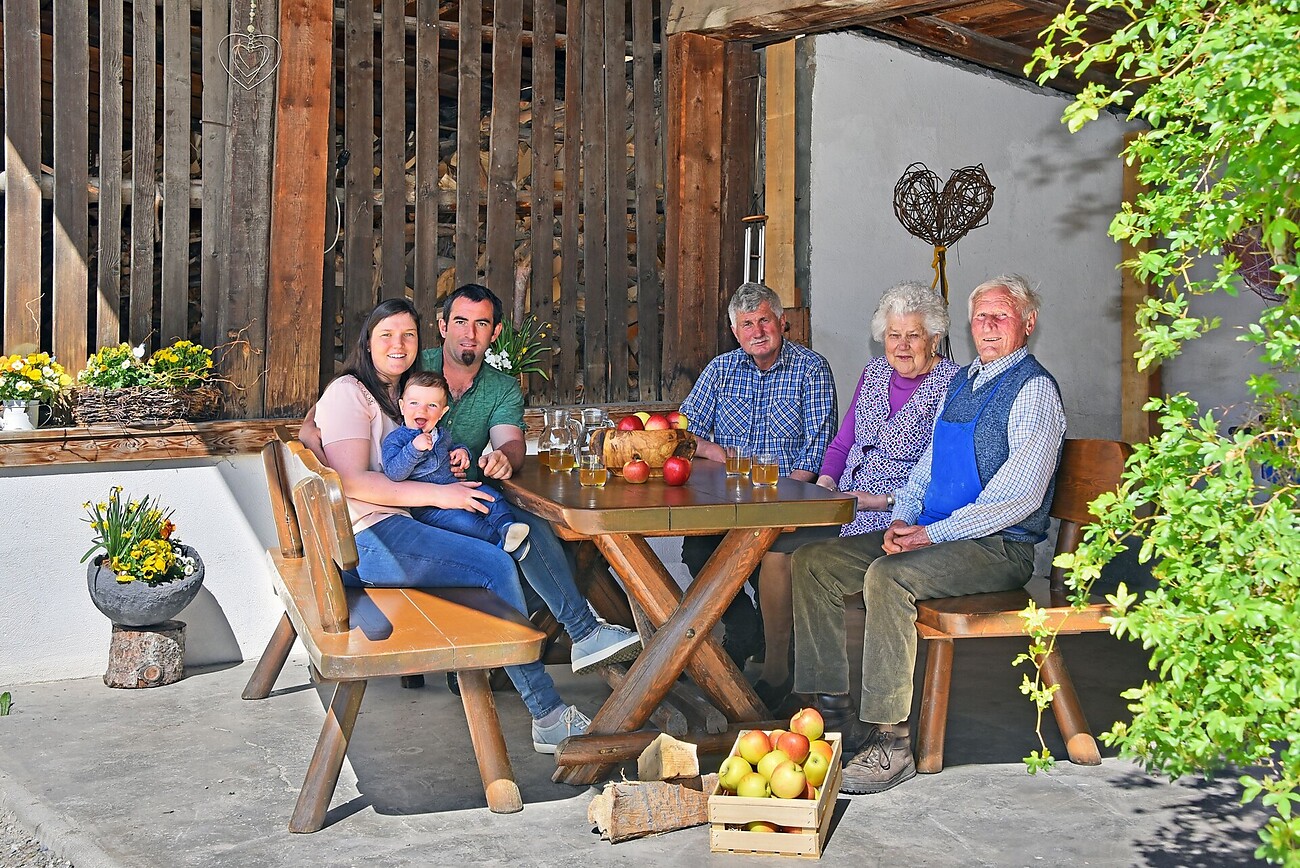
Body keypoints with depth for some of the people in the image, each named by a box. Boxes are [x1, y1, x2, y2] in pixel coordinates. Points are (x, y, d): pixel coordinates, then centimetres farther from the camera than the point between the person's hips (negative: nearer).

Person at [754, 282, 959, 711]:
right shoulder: (874, 374, 16)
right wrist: (826, 481, 2)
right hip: (844, 503, 7)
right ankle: (774, 670, -2)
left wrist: (886, 502, -17)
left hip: (898, 515, -7)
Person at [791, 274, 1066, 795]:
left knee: (887, 576, -35)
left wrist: (931, 534, -21)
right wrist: (902, 519, 0)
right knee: (813, 562, -4)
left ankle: (888, 742, -30)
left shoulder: (1034, 390, -9)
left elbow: (1018, 497, -18)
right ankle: (832, 712, -5)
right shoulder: (962, 382, 18)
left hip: (999, 547, -9)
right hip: (931, 533, 9)